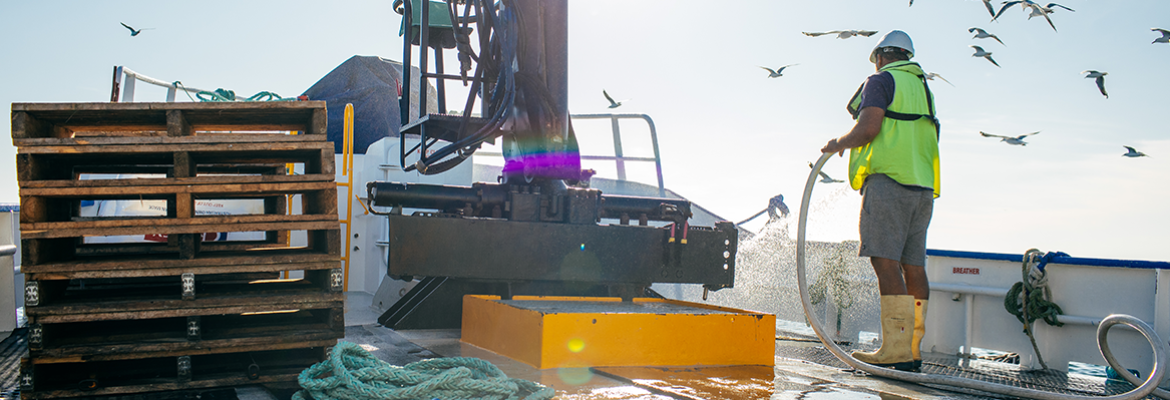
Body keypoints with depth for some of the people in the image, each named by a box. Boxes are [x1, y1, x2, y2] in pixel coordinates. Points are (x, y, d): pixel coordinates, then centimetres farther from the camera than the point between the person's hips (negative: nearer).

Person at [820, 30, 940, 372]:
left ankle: (896, 349, -21)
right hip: (922, 186, 9)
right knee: (913, 266, 5)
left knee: (886, 261, -14)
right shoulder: (923, 88, 27)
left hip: (889, 179, -8)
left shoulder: (881, 80, 2)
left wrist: (838, 144, 5)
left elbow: (868, 128, -13)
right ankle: (913, 350, 5)